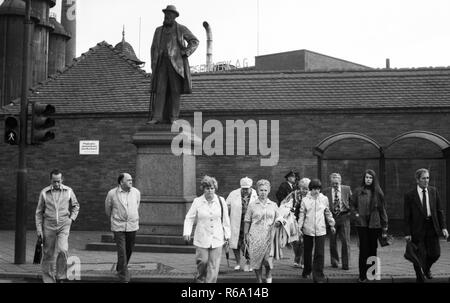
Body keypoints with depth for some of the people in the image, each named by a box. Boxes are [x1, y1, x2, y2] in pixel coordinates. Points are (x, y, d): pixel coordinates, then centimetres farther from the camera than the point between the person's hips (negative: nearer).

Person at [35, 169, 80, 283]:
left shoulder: (68, 191, 2)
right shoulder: (44, 192, 1)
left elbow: (76, 206, 17)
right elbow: (39, 212, 6)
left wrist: (72, 218, 4)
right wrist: (39, 229, 1)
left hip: (64, 226, -1)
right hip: (49, 226, 1)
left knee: (62, 250, -20)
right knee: (48, 255, 3)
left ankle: (60, 277, -5)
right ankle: (48, 280, 14)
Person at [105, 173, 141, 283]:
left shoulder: (136, 192, 2)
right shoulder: (112, 193, -7)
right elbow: (108, 209, 11)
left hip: (132, 226, 3)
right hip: (118, 227, -3)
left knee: (129, 250, 13)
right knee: (122, 252, -8)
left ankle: (120, 269, 39)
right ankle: (124, 278, -2)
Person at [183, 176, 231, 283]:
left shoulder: (221, 201, 1)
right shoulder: (197, 202, -2)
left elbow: (225, 219, 9)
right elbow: (189, 218, 3)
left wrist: (227, 235, 11)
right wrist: (187, 232, -9)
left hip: (217, 239, 1)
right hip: (202, 238, -1)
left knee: (214, 265, -1)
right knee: (202, 261, -2)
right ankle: (200, 279, 27)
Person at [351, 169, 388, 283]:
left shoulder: (378, 193, 1)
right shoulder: (358, 191, 1)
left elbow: (382, 210, 3)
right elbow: (352, 205, 15)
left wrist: (385, 228, 1)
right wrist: (356, 214, -2)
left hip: (374, 225, 1)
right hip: (362, 224, 0)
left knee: (372, 250, 6)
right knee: (363, 250, -2)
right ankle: (362, 276, 3)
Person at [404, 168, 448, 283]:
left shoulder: (434, 191, 5)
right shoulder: (410, 195, -5)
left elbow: (439, 210, 8)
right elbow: (407, 216, -4)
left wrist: (443, 227, 1)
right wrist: (407, 233, -8)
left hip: (432, 227, 3)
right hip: (417, 229, -3)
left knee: (435, 254, 5)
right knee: (419, 256, 3)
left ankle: (427, 269, 37)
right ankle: (420, 278, 23)